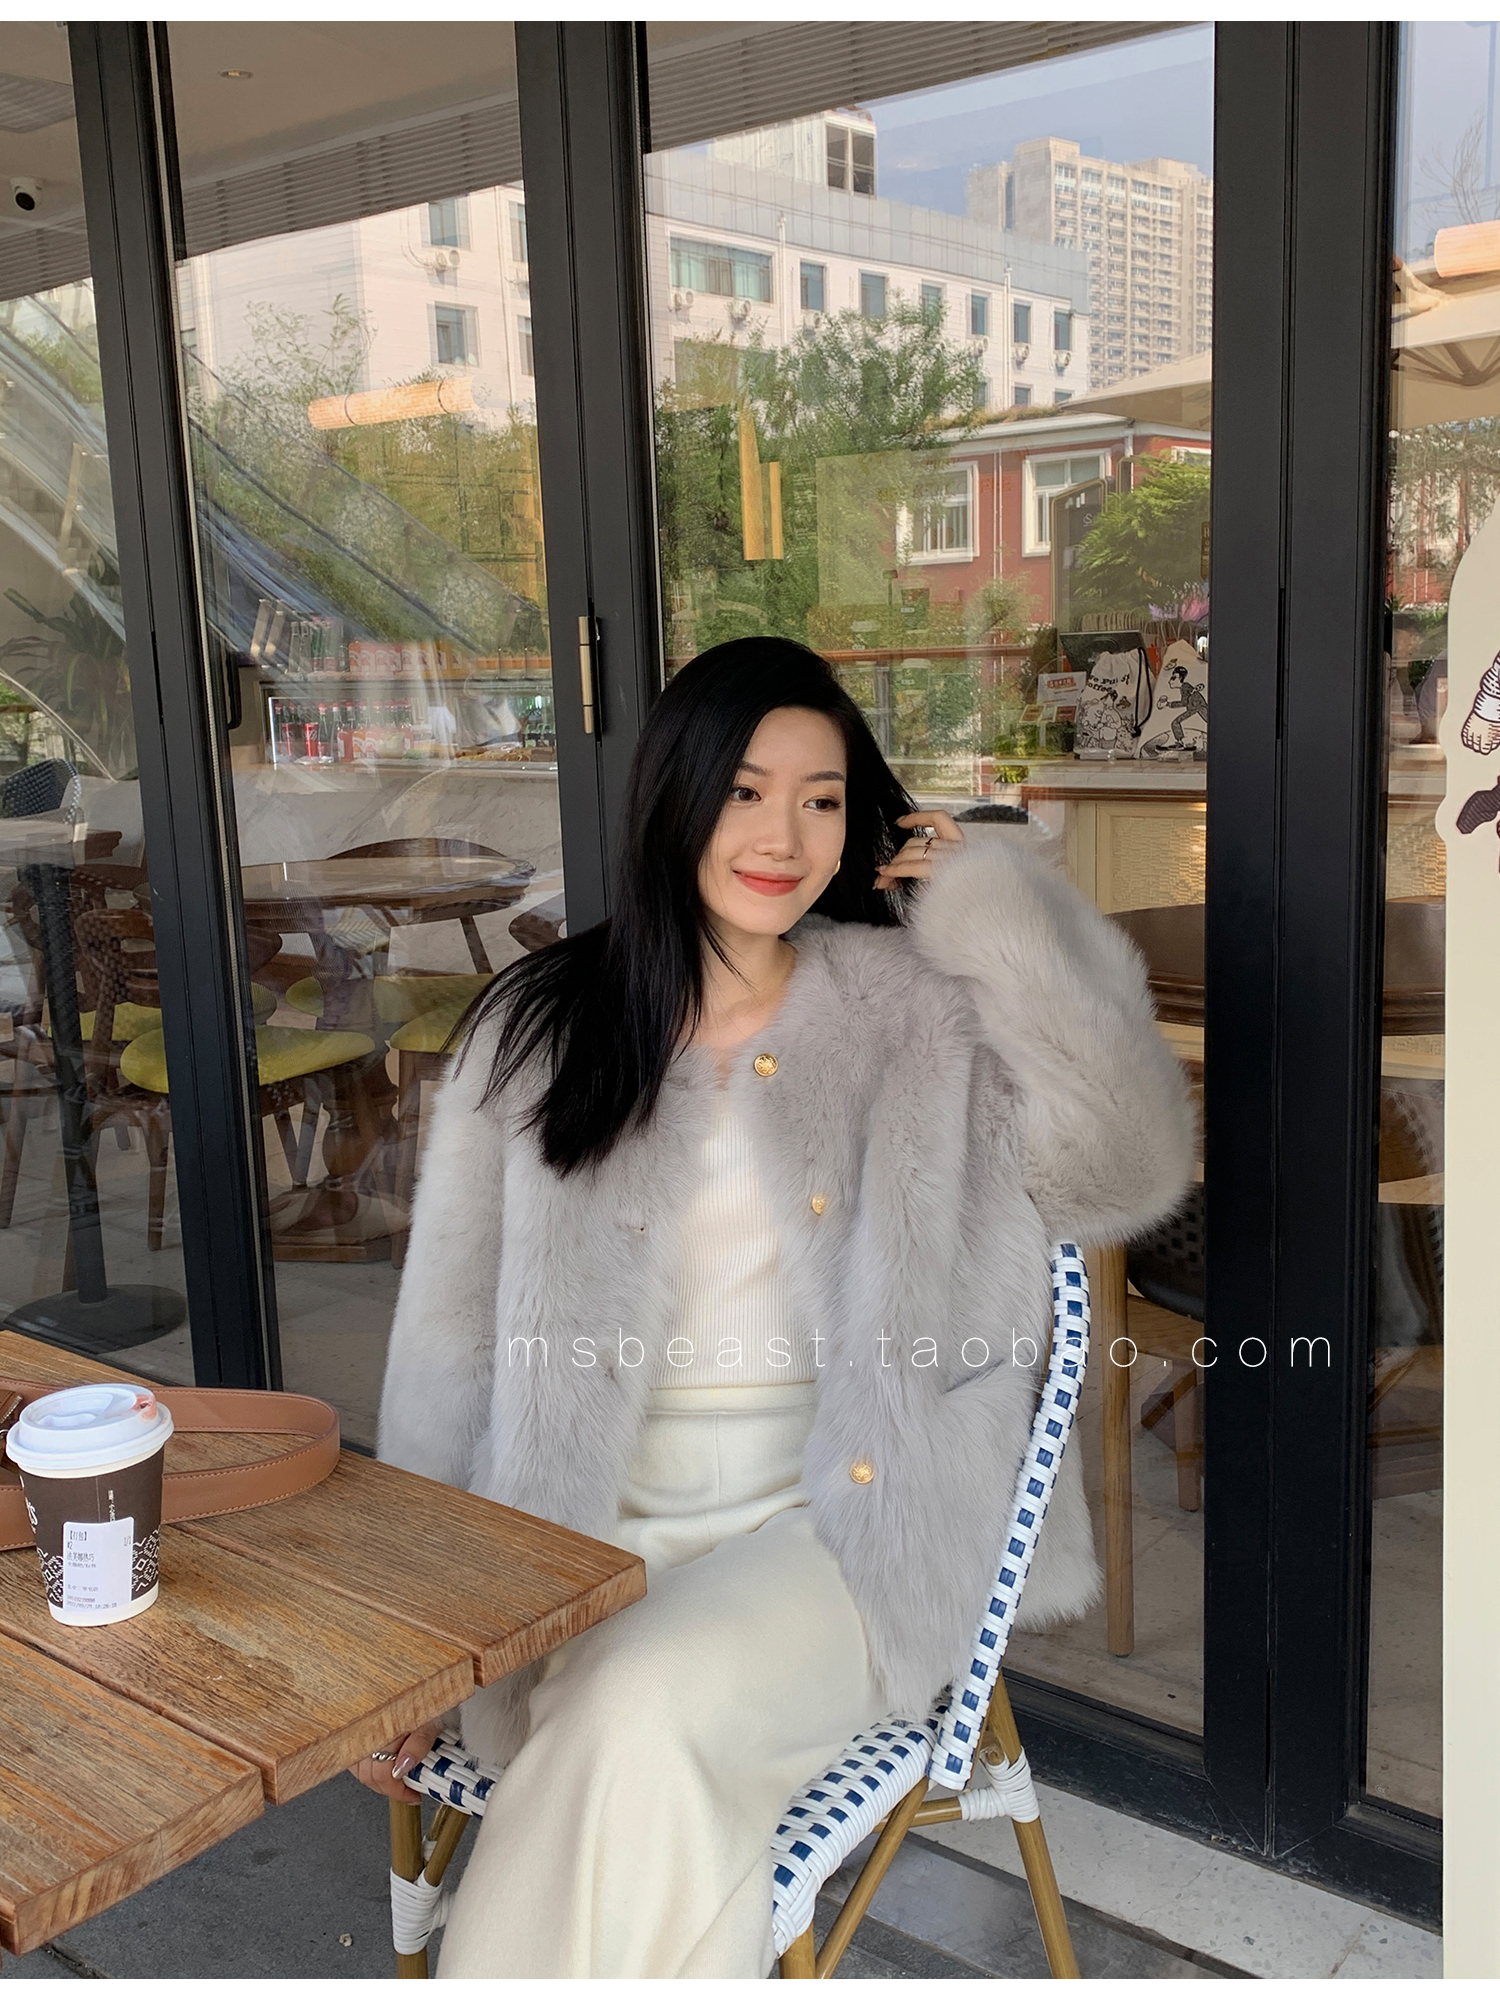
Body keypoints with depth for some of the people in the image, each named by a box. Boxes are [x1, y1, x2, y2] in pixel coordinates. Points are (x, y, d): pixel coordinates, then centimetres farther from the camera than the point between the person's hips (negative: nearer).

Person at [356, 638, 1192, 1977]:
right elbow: (452, 1339, 7)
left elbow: (1125, 1174, -7)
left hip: (833, 1524, 0)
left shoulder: (910, 1010, 6)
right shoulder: (537, 1032, 7)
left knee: (641, 1710, -30)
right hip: (582, 1533, 1)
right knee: (653, 1809, -29)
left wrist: (998, 909, -5)